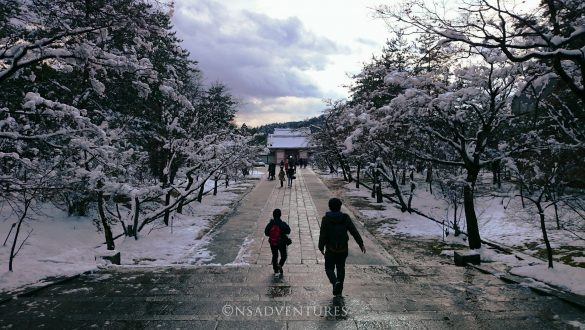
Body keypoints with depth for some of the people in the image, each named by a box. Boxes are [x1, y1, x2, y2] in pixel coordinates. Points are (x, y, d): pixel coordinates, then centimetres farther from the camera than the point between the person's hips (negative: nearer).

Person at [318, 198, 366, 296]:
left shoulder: (326, 219, -10)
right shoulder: (346, 218, -4)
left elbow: (322, 235, -10)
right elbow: (354, 232, -5)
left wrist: (321, 247, 0)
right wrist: (361, 244, 0)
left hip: (331, 249, -3)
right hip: (343, 249, 3)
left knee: (329, 268, 10)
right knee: (341, 268, 15)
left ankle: (335, 282, -17)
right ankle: (338, 291, 21)